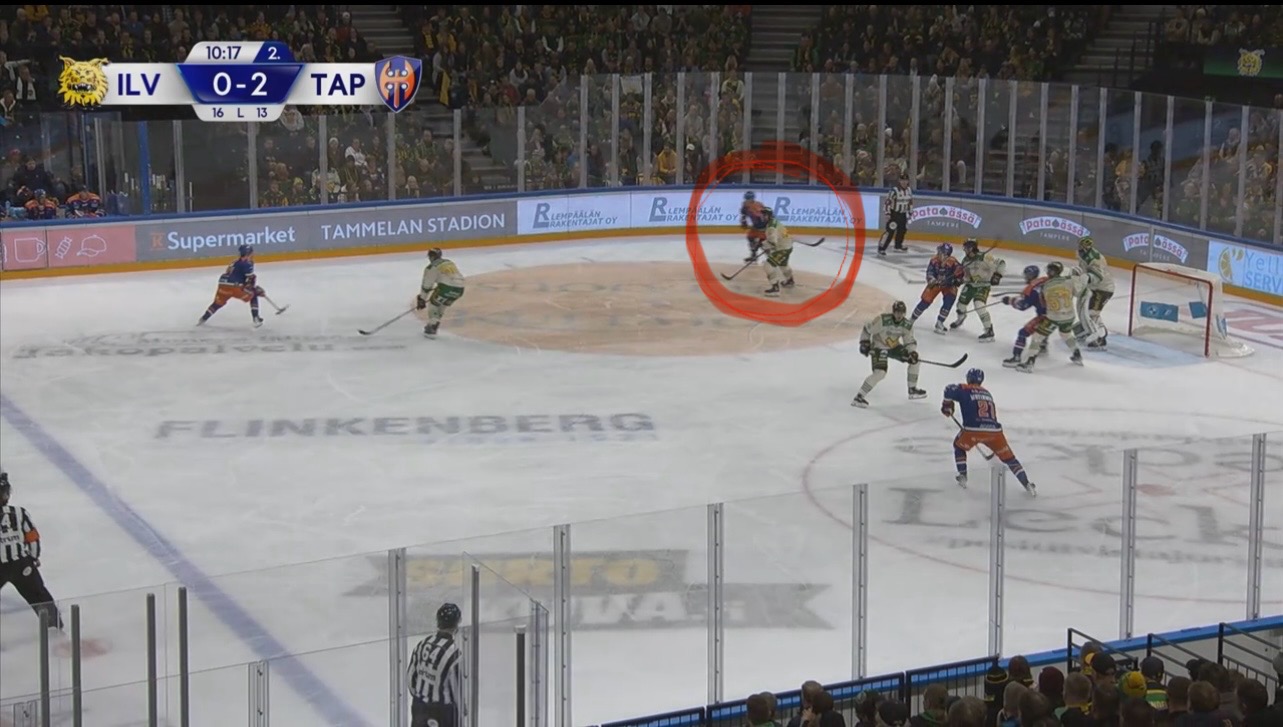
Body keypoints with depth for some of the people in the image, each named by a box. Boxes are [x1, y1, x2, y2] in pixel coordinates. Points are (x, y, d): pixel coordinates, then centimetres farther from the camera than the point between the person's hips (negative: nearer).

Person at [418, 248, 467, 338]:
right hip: (459, 289, 7)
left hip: (447, 288, -7)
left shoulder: (432, 267, 5)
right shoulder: (450, 263, 26)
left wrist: (421, 300, 15)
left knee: (433, 303, 14)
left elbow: (426, 285, 6)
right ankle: (433, 325, 32)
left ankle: (431, 329, 7)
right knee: (442, 305, 28)